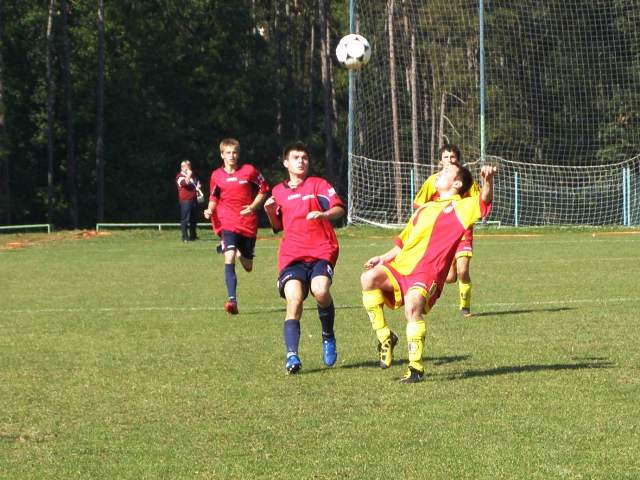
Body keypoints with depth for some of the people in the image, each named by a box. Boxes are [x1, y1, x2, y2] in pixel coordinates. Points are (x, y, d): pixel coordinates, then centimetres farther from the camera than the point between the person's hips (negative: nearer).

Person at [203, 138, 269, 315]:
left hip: (248, 223, 1)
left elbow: (263, 189, 7)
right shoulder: (216, 175, 3)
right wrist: (210, 210, -5)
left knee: (248, 267, 10)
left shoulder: (249, 171, -2)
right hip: (227, 223, -1)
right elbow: (214, 198, 16)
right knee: (229, 258, -22)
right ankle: (232, 300, -25)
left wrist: (252, 207, -7)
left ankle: (240, 252, 48)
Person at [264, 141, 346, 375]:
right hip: (292, 255, 2)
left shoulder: (318, 184, 9)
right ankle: (292, 355, -24)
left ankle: (328, 337, -1)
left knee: (320, 291, -28)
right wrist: (270, 213, 6)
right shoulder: (278, 191, 20)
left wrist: (324, 214, -25)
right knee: (294, 300, -18)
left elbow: (339, 209, -4)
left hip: (321, 251, -2)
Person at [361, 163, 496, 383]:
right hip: (400, 267, 6)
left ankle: (416, 367, -21)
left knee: (412, 304, -33)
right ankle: (385, 337, -13)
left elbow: (485, 201, -10)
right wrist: (384, 258, 18)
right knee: (369, 278, -23)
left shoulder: (461, 207, 9)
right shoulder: (423, 210, 29)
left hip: (427, 273, -6)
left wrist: (488, 180, -31)